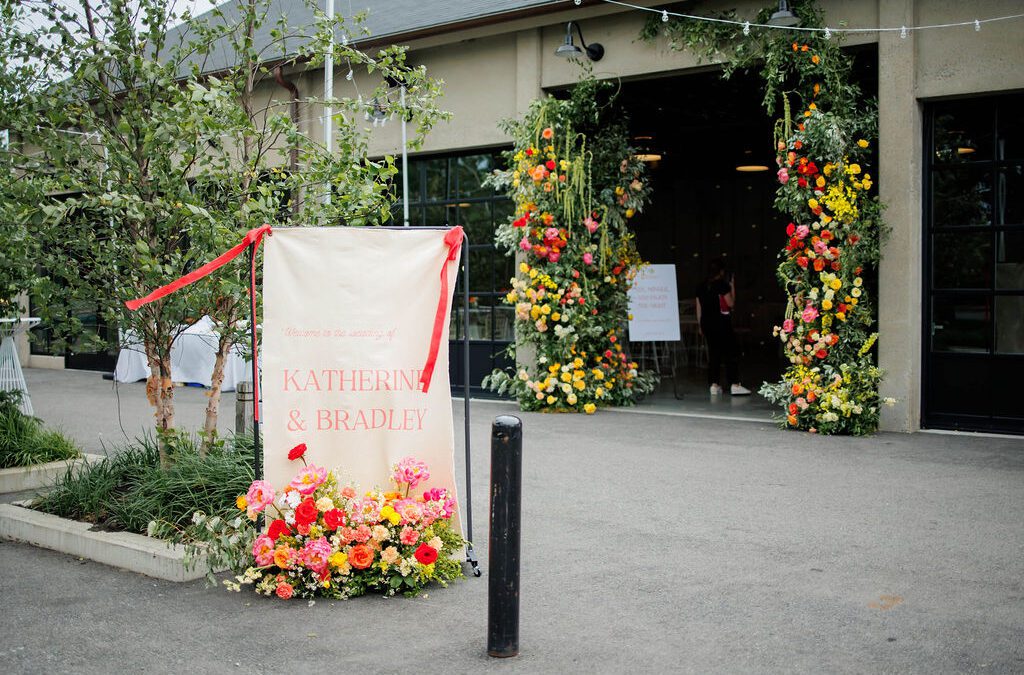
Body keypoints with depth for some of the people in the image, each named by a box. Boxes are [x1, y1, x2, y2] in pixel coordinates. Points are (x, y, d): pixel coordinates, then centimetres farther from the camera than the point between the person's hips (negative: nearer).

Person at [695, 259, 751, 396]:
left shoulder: (701, 287, 8)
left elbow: (699, 309, 11)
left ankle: (713, 385, 7)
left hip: (706, 323, 6)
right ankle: (734, 384, -7)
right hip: (721, 322, -6)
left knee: (713, 353, 10)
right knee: (731, 353, -2)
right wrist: (732, 286, 3)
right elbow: (731, 303, -4)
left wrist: (700, 325, 18)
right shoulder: (722, 285, -10)